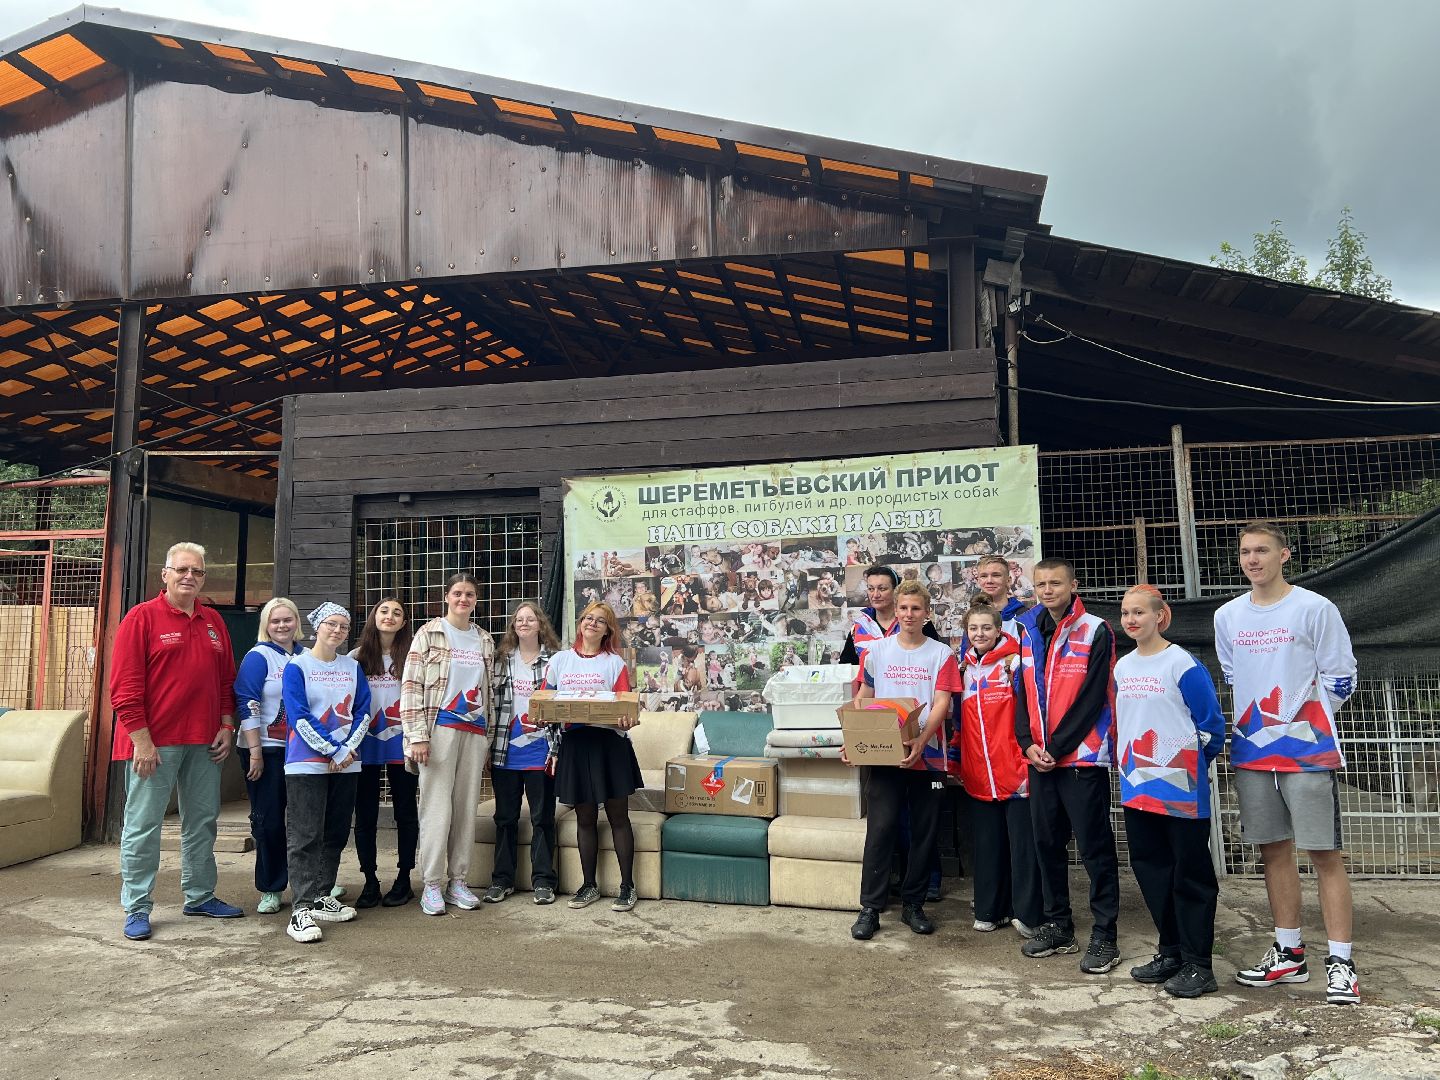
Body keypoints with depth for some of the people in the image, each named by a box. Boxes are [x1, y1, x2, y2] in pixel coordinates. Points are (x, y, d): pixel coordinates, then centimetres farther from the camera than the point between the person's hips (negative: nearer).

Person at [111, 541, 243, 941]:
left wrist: (226, 726, 6)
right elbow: (124, 686, -11)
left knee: (202, 822, 13)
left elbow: (227, 679, 15)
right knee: (143, 825, 2)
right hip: (154, 742, -6)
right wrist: (141, 740, -15)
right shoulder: (142, 617, -6)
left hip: (204, 743, 6)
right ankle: (137, 908, 12)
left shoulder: (213, 621, 11)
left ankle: (200, 897, 24)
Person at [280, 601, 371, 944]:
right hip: (307, 762, -5)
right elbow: (299, 717, -10)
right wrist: (334, 751, -14)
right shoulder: (297, 666, -3)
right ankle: (301, 909, -5)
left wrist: (350, 749, -8)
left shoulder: (352, 667, 11)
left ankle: (322, 898, 20)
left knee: (336, 834, 10)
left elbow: (363, 712, 8)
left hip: (347, 763, 5)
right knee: (305, 836, -6)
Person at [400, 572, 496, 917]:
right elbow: (411, 685, -5)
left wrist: (488, 739, 14)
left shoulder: (485, 640, 14)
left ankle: (457, 881, 15)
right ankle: (432, 885, 5)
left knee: (466, 808, 6)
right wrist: (417, 735, -12)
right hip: (440, 729, -4)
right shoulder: (429, 633, 0)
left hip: (474, 731, 4)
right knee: (437, 808, -4)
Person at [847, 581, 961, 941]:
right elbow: (863, 698, 11)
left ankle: (913, 904, 21)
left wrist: (920, 741, -22)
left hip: (927, 755, 0)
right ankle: (870, 908, 5)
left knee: (924, 833, 7)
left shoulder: (941, 654, 2)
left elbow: (941, 704, -6)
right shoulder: (877, 650, 7)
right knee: (880, 829, -4)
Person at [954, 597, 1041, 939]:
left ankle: (1026, 912, 11)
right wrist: (956, 758, 19)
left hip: (1015, 767, -5)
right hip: (978, 772, 5)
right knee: (987, 843, 11)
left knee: (1022, 842, 1)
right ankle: (990, 909, 22)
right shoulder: (965, 669, 13)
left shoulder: (1014, 661, -4)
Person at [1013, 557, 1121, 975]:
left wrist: (1057, 748, -14)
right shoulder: (1030, 632, 11)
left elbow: (1092, 698, -13)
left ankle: (1105, 935, 9)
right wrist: (1028, 743, -2)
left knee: (1095, 846, 0)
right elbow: (1025, 692, 11)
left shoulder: (1096, 632, -7)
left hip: (1082, 756, -6)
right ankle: (1058, 926, 25)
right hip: (1039, 759, 6)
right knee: (1047, 842, 12)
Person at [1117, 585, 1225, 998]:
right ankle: (1171, 951, 26)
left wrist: (1191, 765, 0)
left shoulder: (1183, 664, -11)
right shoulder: (1122, 667, 9)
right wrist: (1125, 763, 12)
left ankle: (1197, 964, 11)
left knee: (1191, 873, 3)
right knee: (1150, 867, 13)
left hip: (1180, 785, -7)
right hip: (1136, 786, 7)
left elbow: (1210, 723, -8)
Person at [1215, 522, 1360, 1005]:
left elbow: (1341, 678, -3)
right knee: (1274, 852, 11)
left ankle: (1340, 962, 8)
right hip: (1252, 754, 5)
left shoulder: (1315, 608, -6)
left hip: (1308, 752, -5)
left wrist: (1301, 721, -1)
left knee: (1324, 854, -1)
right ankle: (1289, 954, 22)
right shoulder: (1227, 617, 8)